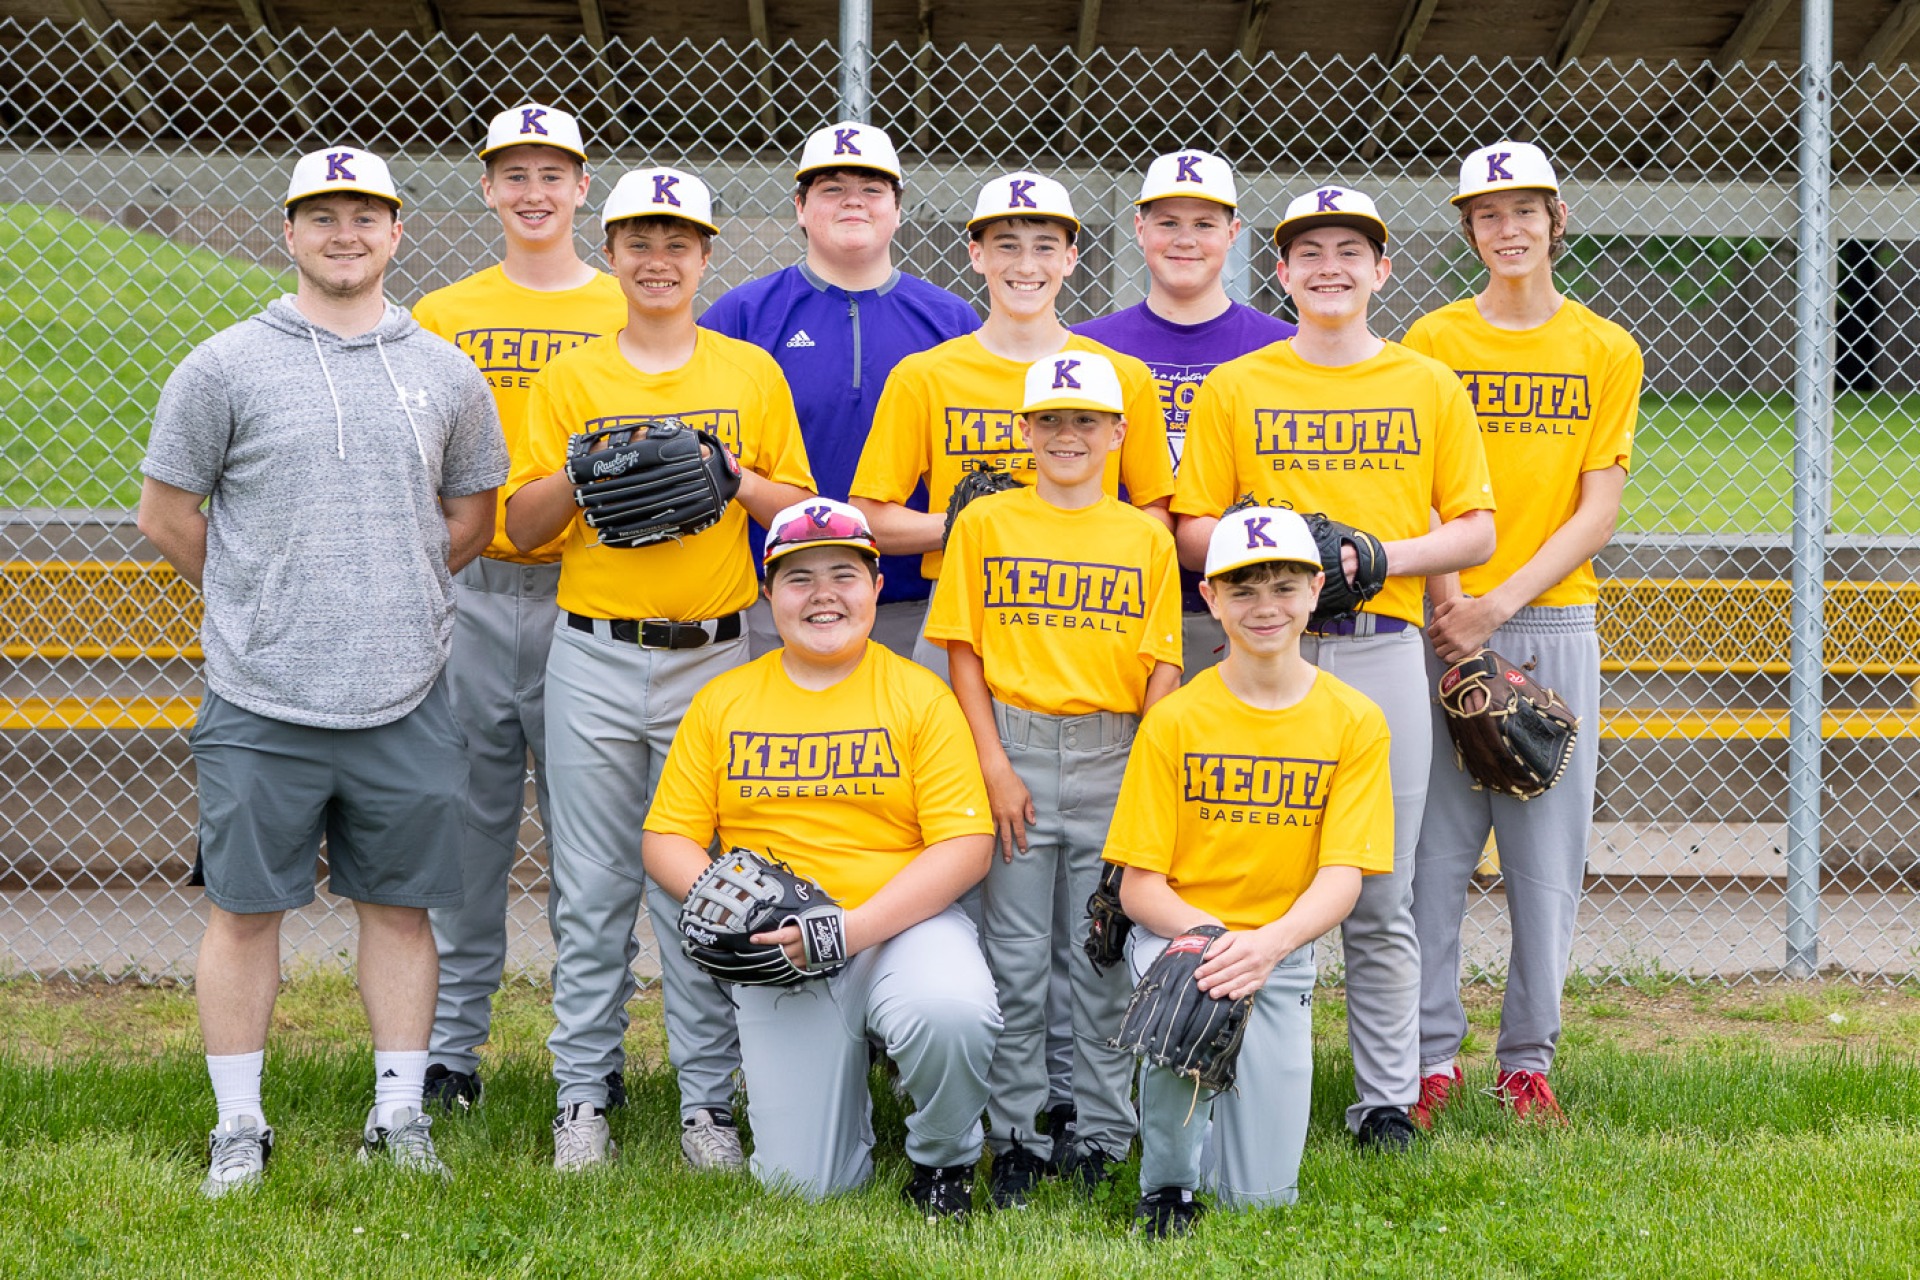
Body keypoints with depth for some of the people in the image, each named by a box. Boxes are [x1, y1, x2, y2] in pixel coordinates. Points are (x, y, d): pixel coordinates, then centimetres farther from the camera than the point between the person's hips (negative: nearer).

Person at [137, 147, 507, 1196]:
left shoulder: (447, 375, 9)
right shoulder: (223, 368, -1)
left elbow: (469, 518, 19)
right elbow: (166, 516, 4)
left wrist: (390, 599, 13)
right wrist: (260, 604, 8)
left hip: (404, 699, 3)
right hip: (260, 702, -2)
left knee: (400, 904, 8)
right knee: (245, 907, 3)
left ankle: (400, 1114, 18)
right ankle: (238, 1128, 13)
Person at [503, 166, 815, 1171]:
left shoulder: (751, 372, 8)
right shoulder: (569, 377, 8)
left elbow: (803, 511, 9)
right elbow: (522, 526, 6)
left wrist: (733, 477, -10)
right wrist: (581, 474, -13)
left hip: (712, 657, 0)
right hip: (593, 659, 0)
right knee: (592, 889, 3)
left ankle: (707, 1101, 8)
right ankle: (583, 1098, 11)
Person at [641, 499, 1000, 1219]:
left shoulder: (919, 696, 1)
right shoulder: (723, 702, 8)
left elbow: (967, 846, -6)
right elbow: (666, 840, 8)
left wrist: (856, 926, -19)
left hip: (904, 924, -1)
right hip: (779, 951, 2)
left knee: (951, 1014, -38)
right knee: (803, 1185, -8)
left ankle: (943, 1161, -4)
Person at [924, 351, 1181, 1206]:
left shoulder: (1146, 537, 7)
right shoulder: (985, 523, 4)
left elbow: (1161, 666, 5)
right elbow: (963, 651, 2)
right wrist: (994, 764, -7)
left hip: (1116, 757, 1)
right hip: (1016, 751, -1)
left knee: (1106, 954, 5)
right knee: (1016, 958, 2)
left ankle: (1101, 1132, 15)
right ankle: (1016, 1138, 11)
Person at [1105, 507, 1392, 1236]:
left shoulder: (1354, 723, -3)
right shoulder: (1174, 721, -6)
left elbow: (1343, 876, -11)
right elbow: (1138, 887, -7)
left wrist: (1270, 942, -32)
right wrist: (1209, 934, -28)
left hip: (1282, 952, 1)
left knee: (1260, 1197, -5)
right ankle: (1166, 1182, -12)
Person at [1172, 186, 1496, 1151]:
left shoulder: (1430, 386, 11)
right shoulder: (1232, 389, 8)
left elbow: (1476, 529, 9)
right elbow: (1192, 529, 5)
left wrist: (1384, 554, -8)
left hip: (1384, 647, 1)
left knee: (1382, 899, 2)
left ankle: (1386, 1100, 10)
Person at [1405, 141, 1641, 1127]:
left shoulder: (1606, 351, 8)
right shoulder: (1432, 341, 6)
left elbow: (1597, 513, 1)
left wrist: (1500, 604, -10)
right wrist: (1450, 606, -13)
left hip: (1555, 622, 1)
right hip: (1445, 624, -1)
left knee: (1547, 851, 1)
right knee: (1434, 849, -2)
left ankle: (1528, 1058, 11)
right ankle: (1431, 1055, 7)